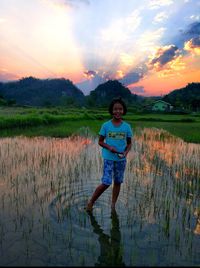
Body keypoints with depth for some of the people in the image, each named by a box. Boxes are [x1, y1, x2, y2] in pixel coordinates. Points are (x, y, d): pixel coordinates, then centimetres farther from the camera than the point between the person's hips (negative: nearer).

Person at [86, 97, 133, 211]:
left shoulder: (127, 126, -1)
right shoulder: (106, 125, -5)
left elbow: (129, 143, 6)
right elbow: (100, 141, 1)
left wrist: (126, 153, -13)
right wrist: (109, 147, -17)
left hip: (121, 159, 3)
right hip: (109, 158, -2)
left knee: (118, 182, 13)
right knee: (106, 183, -5)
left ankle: (113, 205, 32)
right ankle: (91, 201, 17)